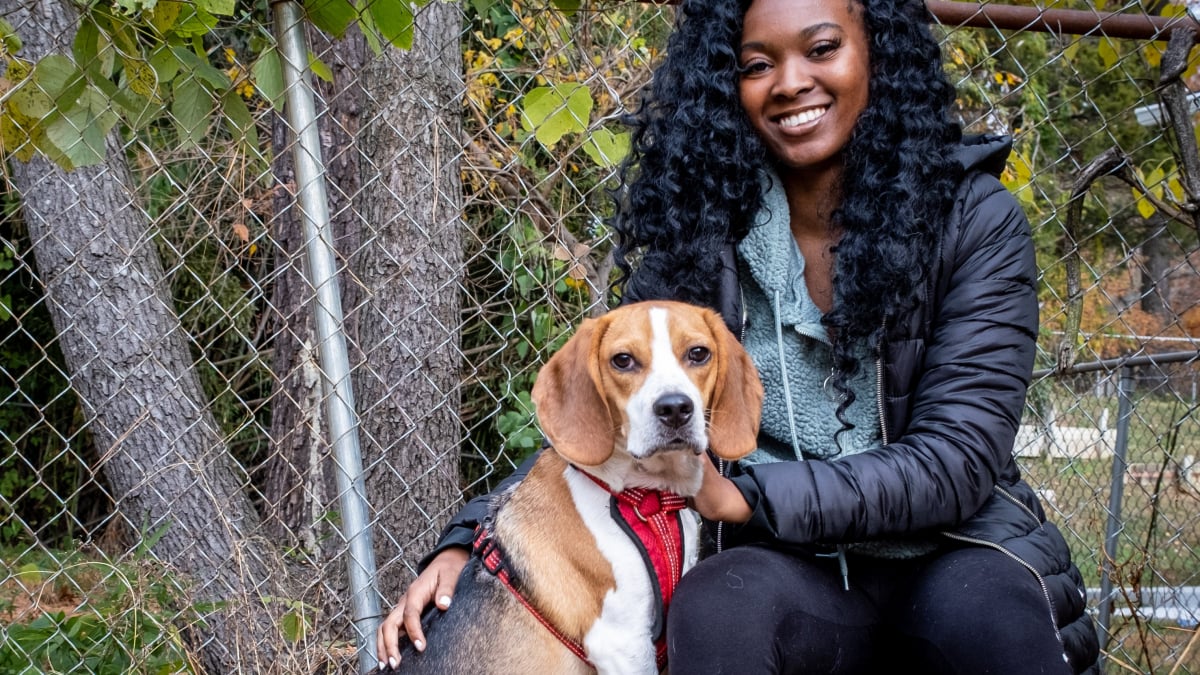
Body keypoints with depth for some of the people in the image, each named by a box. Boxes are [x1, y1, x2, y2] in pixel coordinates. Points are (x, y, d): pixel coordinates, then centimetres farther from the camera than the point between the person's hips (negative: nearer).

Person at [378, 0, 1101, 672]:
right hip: (796, 572, 2)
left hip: (958, 555, -1)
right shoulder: (703, 236, 1)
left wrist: (744, 495, -20)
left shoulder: (973, 219, -5)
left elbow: (956, 461, -12)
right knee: (714, 605, -33)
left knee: (978, 606, -36)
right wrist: (468, 542, -11)